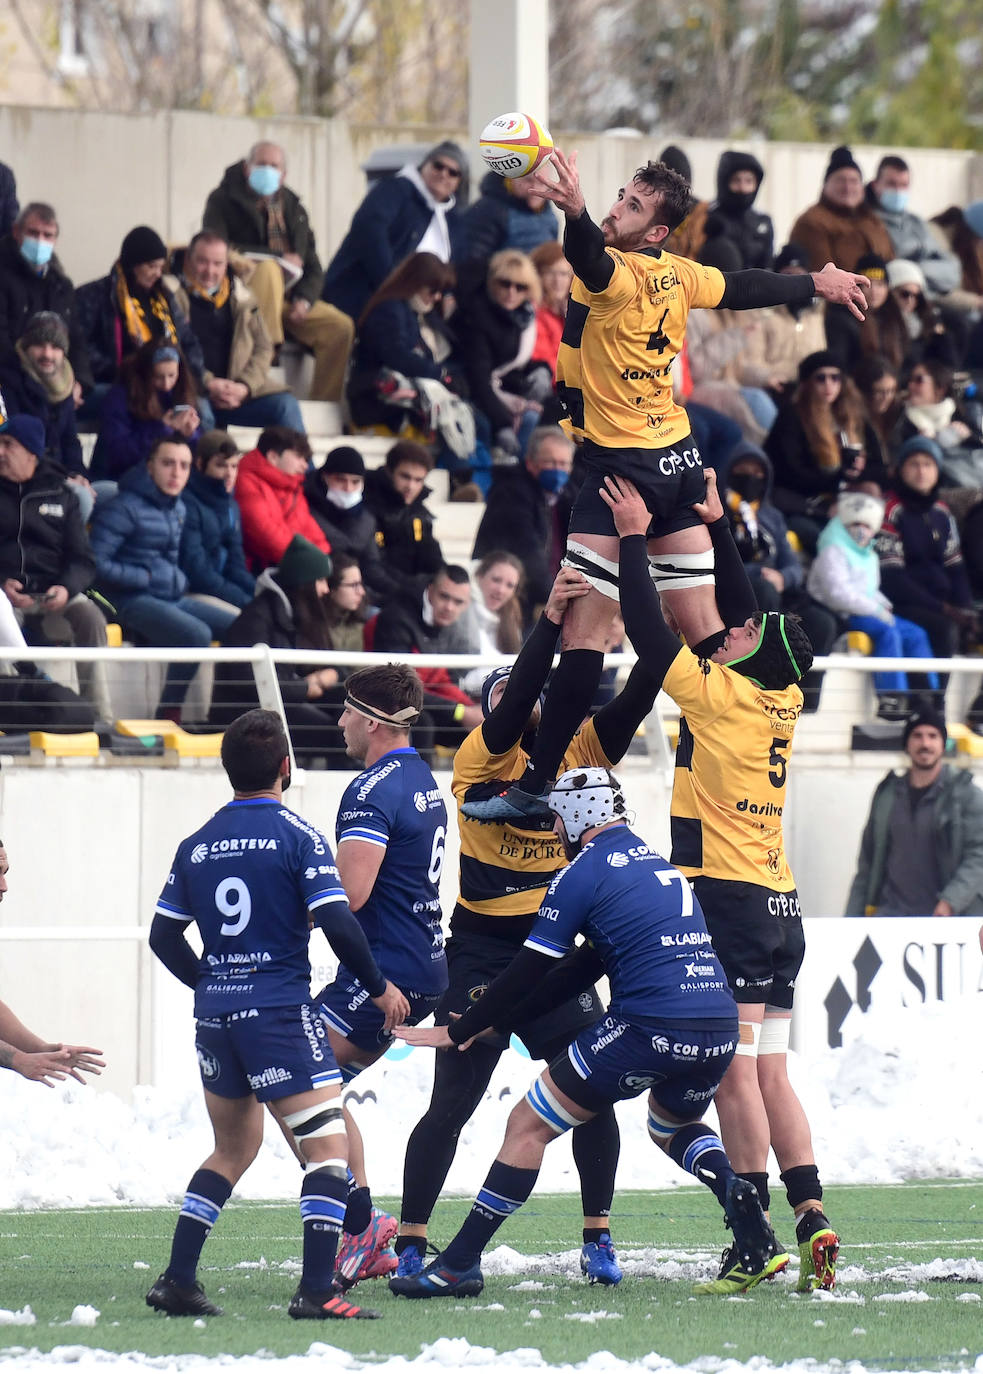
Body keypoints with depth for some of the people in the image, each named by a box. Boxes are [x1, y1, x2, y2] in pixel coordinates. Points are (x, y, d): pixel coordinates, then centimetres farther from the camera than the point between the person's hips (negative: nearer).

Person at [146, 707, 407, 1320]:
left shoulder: (198, 844, 9)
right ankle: (316, 1290, -16)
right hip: (281, 1011, -6)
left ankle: (177, 1281, 15)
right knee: (329, 1147, -5)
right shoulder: (297, 834, -7)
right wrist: (379, 986, -1)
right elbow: (337, 923, -14)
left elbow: (164, 936, 13)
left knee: (234, 1148, 21)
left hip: (215, 1014, 6)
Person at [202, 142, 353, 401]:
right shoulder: (223, 201, 1)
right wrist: (278, 258, -16)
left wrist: (305, 299, -6)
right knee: (267, 270, -37)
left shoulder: (293, 209, 18)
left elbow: (312, 267, 17)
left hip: (289, 302, 5)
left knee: (340, 326, -16)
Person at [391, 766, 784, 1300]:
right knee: (672, 1124, 35)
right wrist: (496, 1018, 35)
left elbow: (529, 974, 1)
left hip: (649, 1032, -7)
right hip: (720, 1031, 7)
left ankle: (459, 1264, 2)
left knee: (529, 1125, 4)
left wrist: (458, 1032, 13)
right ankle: (734, 1192, 5)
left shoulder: (582, 874, 0)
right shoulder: (659, 863, 23)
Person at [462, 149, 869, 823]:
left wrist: (576, 213, -60)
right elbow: (745, 288, 22)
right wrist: (816, 284, 39)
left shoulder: (616, 274, -17)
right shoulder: (677, 276, 6)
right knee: (703, 629, 11)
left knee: (584, 628, -10)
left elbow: (593, 261, -40)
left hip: (623, 465, -8)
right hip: (681, 460, 8)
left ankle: (535, 785, -13)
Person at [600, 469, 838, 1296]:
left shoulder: (720, 693, -10)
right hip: (779, 903, 8)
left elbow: (648, 631, -6)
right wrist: (715, 523, 28)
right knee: (769, 1073, 9)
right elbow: (745, 610, 23)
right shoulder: (783, 698, 9)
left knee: (735, 1071, -8)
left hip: (727, 899, -8)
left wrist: (633, 537, 4)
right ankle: (811, 1220, 1)